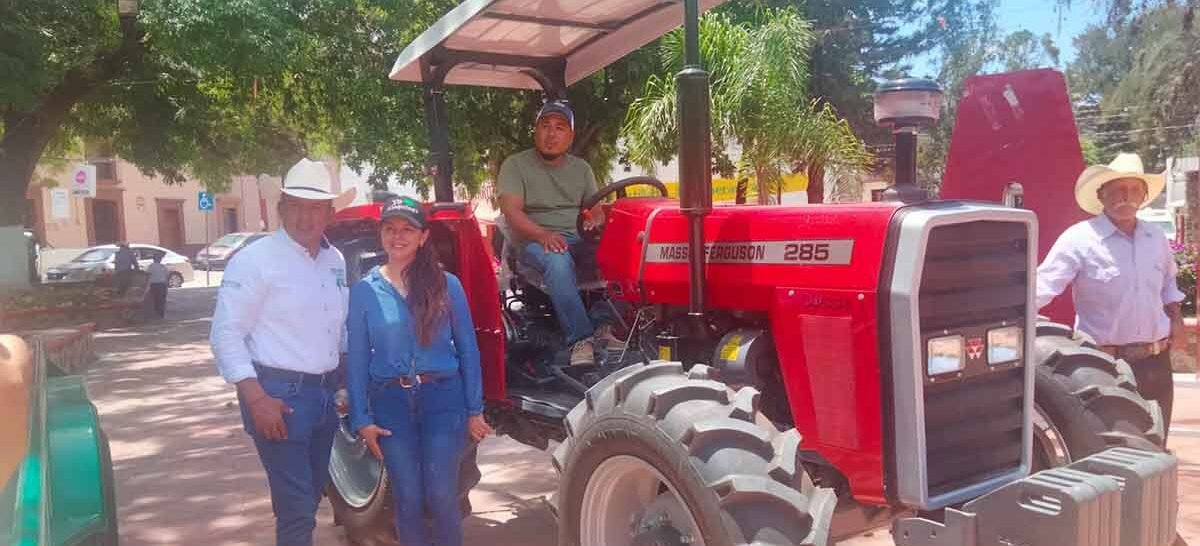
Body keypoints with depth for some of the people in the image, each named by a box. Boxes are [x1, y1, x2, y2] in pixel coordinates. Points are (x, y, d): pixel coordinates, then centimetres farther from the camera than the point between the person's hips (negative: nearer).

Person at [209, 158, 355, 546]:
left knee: (309, 497, 18)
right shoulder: (256, 260, -11)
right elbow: (225, 334, -14)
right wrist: (257, 398, -20)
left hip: (325, 393, 7)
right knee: (297, 506, -6)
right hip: (279, 394, -7)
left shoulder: (335, 261, 10)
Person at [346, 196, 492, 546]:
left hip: (442, 398, -1)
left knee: (441, 495, -3)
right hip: (391, 403, 1)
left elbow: (467, 349, 2)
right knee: (408, 498, 6)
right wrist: (362, 419, -1)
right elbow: (356, 360, 4)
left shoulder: (446, 285, 2)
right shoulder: (364, 291, 4)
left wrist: (475, 410, 0)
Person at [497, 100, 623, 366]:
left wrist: (595, 222, -13)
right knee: (558, 260, -39)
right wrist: (543, 235, -28)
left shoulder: (581, 168, 19)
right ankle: (581, 339, -40)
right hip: (534, 241, -4)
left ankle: (605, 326, -29)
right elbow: (511, 211, -9)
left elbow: (596, 210, 14)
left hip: (579, 239, 4)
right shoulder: (515, 165, 4)